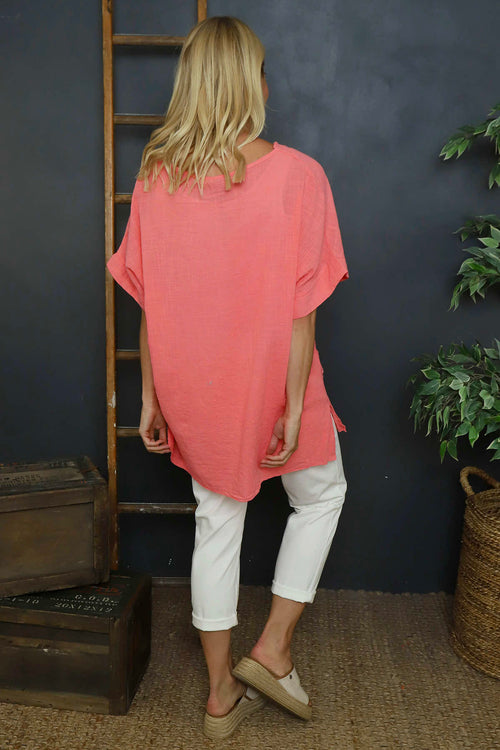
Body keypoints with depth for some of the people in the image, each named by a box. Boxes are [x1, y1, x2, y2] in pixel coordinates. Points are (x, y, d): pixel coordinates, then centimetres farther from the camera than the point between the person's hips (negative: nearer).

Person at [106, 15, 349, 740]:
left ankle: (222, 693, 31)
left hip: (194, 390, 4)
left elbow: (150, 303, -1)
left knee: (216, 522, 17)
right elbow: (299, 310, -16)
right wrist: (293, 408, -9)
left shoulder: (155, 177, -4)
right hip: (268, 382, -3)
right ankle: (273, 649, 24)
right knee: (320, 496, 24)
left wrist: (151, 398, 7)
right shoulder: (297, 174, -14)